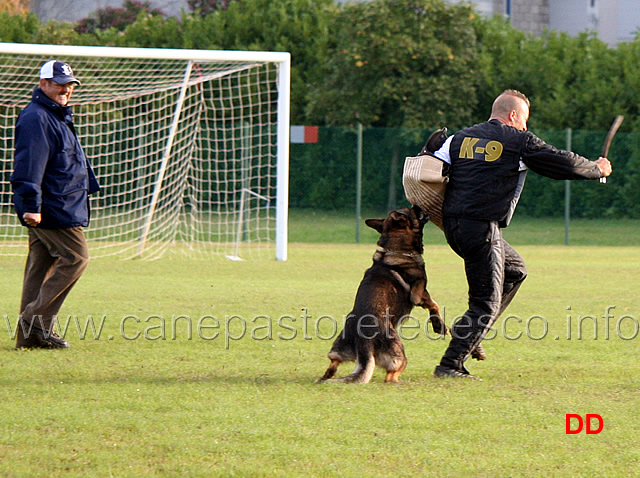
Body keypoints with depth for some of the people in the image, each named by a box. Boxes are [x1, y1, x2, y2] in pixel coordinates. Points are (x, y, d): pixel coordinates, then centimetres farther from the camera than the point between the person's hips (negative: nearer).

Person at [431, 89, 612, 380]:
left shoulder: (459, 139, 15)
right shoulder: (519, 141, -1)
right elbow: (564, 164, 5)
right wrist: (598, 170, 21)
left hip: (452, 225, 8)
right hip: (481, 229, -8)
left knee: (514, 271, 26)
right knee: (487, 302, -2)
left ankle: (468, 331, 20)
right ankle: (450, 365, -7)